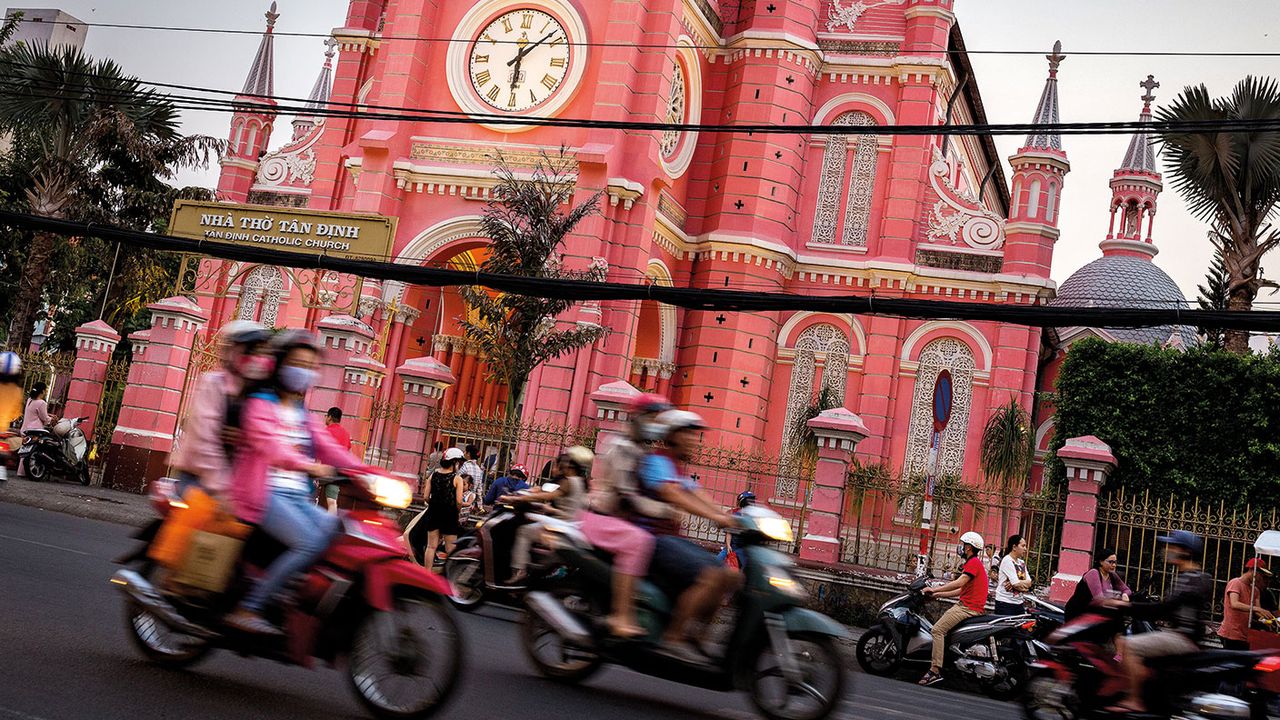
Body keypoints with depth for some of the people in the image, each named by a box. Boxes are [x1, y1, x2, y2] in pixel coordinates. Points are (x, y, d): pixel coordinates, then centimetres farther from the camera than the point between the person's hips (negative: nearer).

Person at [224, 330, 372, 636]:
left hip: (298, 498, 8)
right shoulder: (260, 404, 0)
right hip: (263, 493, -7)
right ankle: (247, 610, -22)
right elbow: (267, 443, -19)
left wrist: (366, 472, -5)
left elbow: (328, 449, 12)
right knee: (310, 543, -27)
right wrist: (306, 465, -38)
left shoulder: (305, 416, 23)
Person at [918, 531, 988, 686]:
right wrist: (938, 594, 19)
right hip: (964, 605, 11)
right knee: (939, 627, 15)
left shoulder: (974, 562, -10)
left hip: (969, 608, -11)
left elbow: (959, 583, -22)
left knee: (938, 629, -19)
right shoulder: (973, 563, 23)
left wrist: (935, 589, -17)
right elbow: (961, 590, 24)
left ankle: (935, 671, -25)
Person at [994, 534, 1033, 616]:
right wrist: (1025, 583, 3)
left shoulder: (1022, 562, 15)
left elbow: (1029, 583, 6)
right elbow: (1016, 583, -16)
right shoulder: (1007, 560, -10)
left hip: (1019, 603, 8)